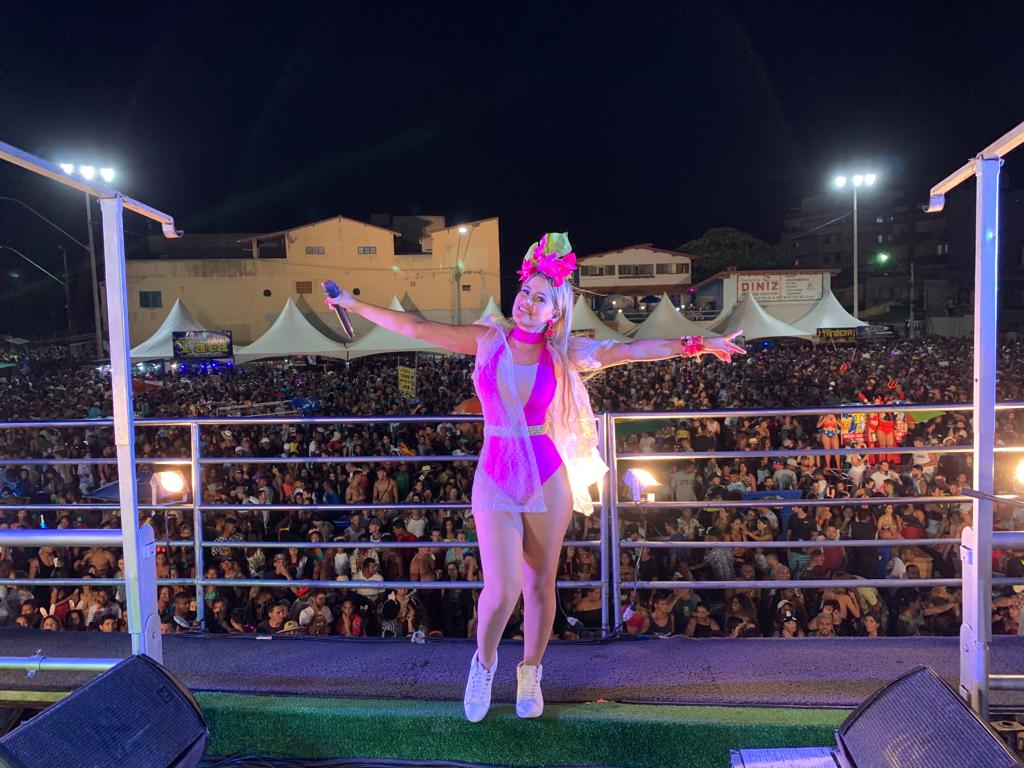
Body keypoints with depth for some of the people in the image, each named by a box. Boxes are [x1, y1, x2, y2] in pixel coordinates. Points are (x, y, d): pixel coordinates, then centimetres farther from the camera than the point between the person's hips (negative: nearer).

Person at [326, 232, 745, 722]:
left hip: (548, 478, 1)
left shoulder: (564, 351, -1)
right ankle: (484, 664, 25)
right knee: (502, 588, -8)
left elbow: (633, 350, -10)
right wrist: (356, 306, 7)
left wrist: (695, 345, -19)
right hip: (495, 478, 0)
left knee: (540, 584, 10)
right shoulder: (488, 340, 1)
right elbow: (415, 328, 4)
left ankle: (530, 674, 35)